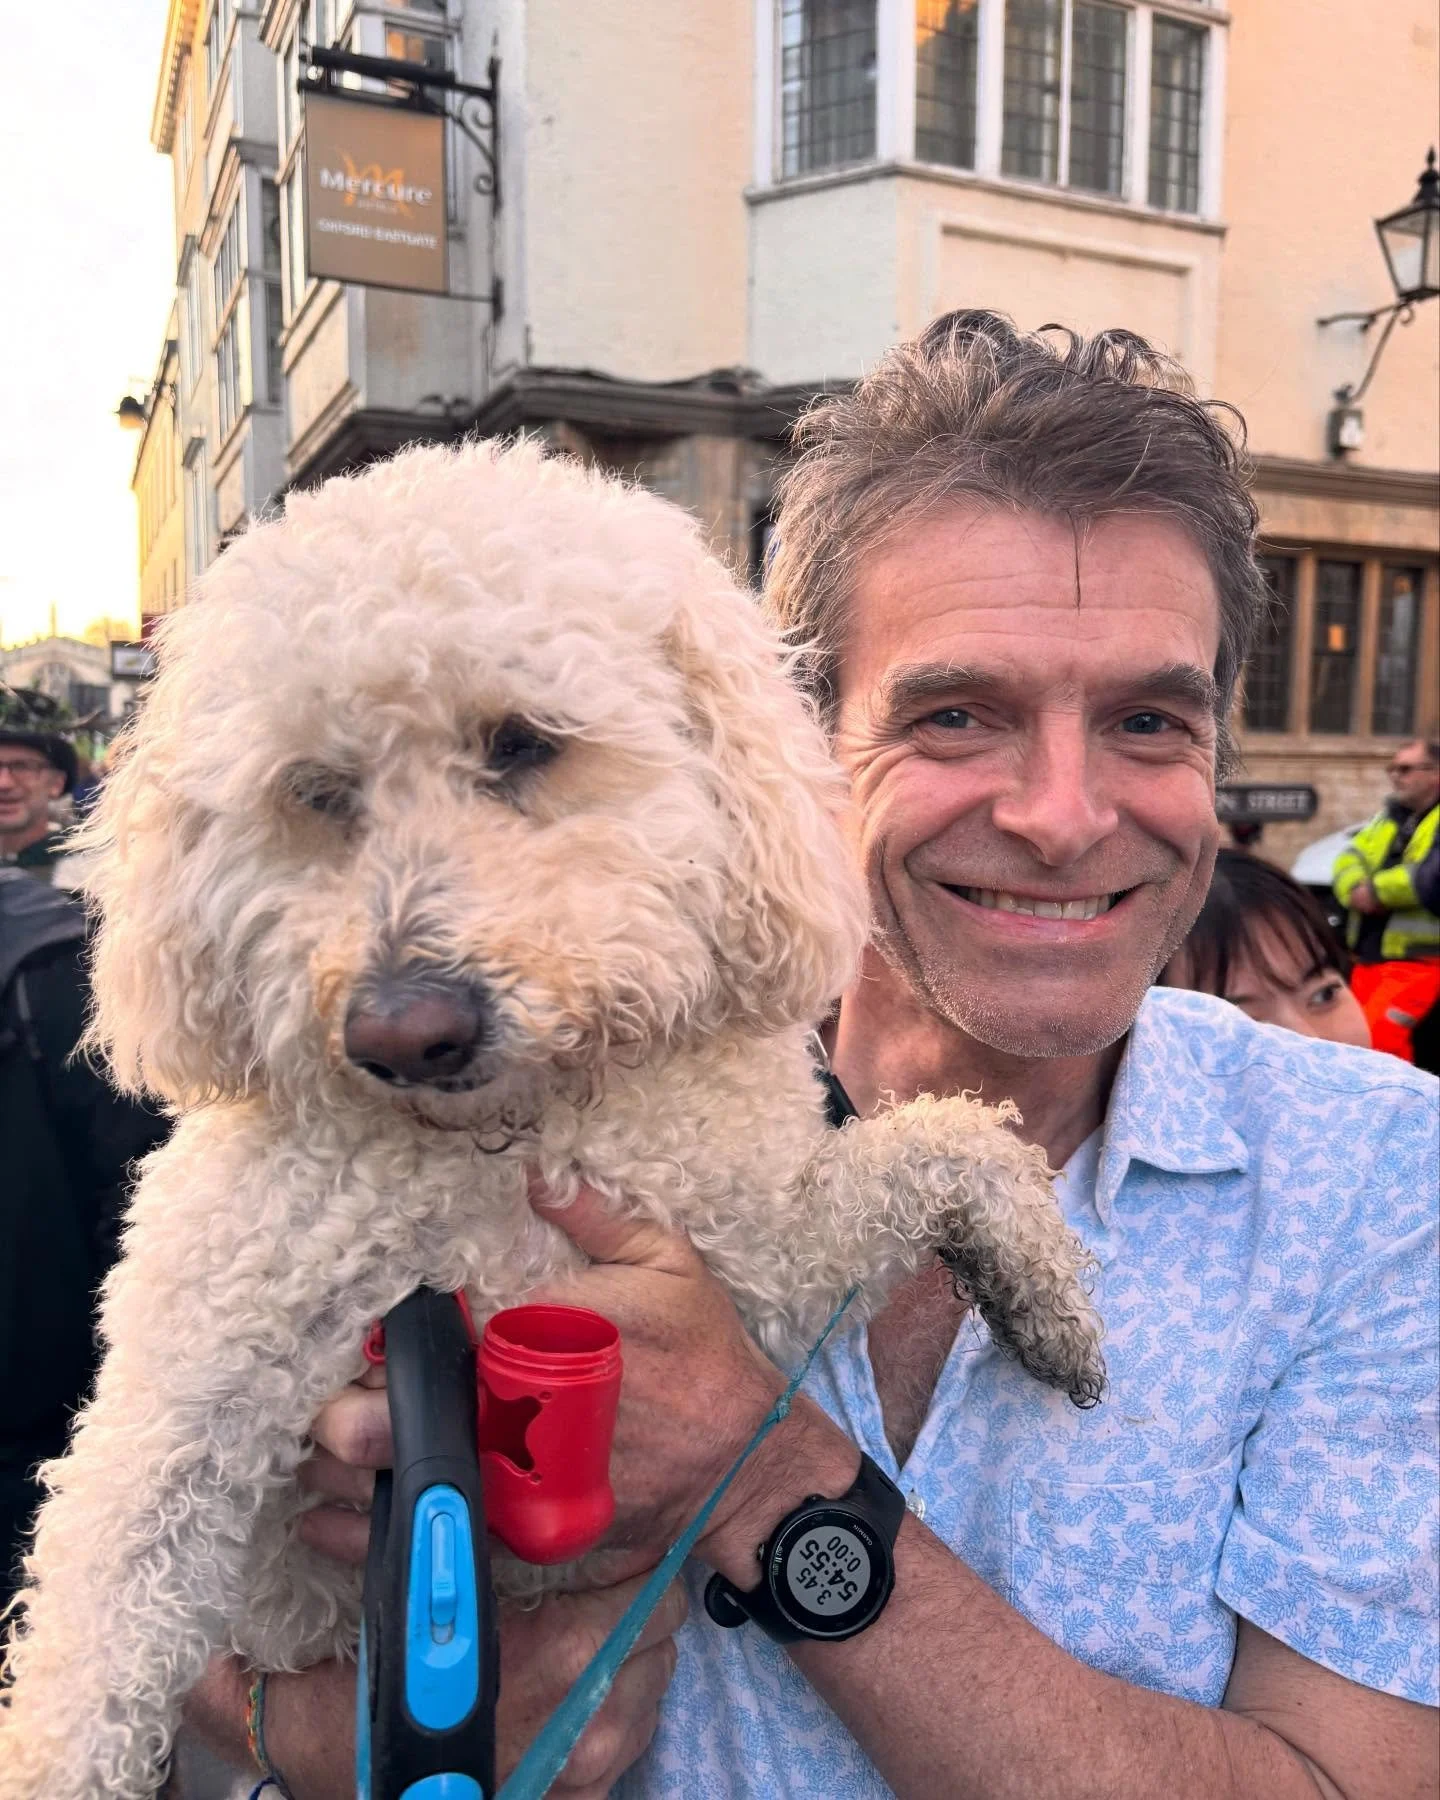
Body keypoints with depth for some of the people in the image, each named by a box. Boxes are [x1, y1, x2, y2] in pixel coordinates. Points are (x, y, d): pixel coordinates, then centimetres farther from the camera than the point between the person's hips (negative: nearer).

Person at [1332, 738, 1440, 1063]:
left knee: (1373, 1040, -20)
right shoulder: (1388, 815, 18)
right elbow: (1350, 860, 10)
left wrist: (1377, 890, -14)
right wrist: (1356, 891, -12)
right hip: (1369, 954, 8)